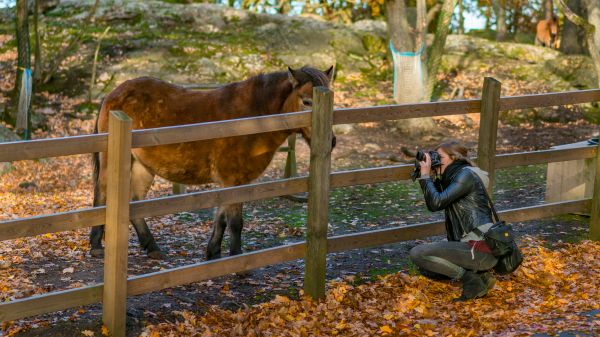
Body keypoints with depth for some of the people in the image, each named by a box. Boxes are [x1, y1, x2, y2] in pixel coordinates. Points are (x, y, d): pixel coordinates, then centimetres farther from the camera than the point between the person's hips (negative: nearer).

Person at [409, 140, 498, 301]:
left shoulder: (466, 174, -11)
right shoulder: (453, 177, 18)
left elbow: (436, 203, -18)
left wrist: (425, 176, -6)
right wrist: (428, 177, 13)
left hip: (481, 249, -10)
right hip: (471, 246, 10)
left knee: (417, 253, -13)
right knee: (426, 268, 21)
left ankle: (472, 280, -11)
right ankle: (478, 273, 8)